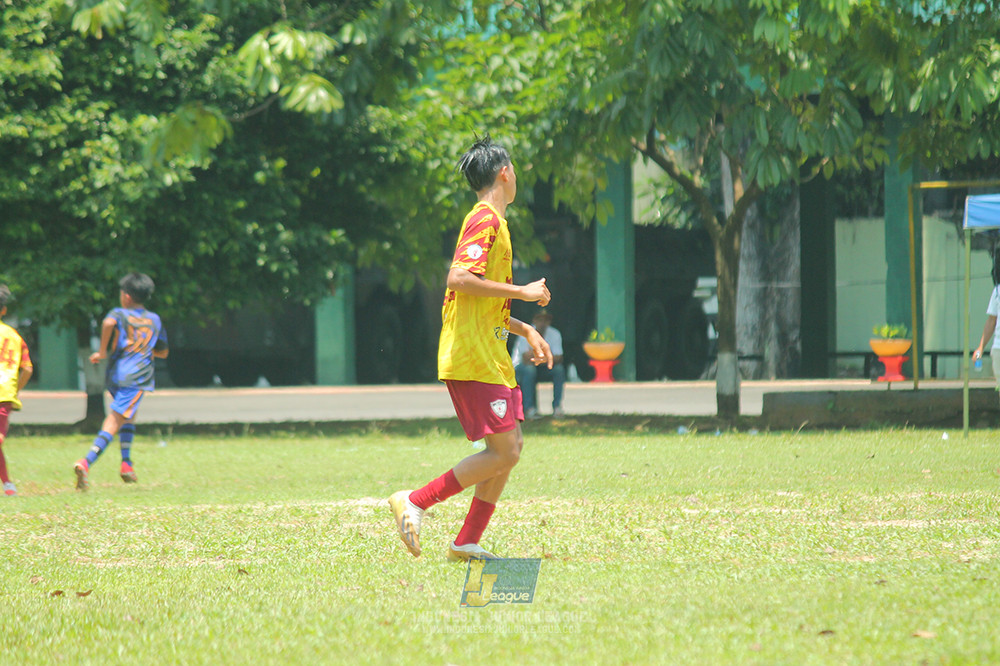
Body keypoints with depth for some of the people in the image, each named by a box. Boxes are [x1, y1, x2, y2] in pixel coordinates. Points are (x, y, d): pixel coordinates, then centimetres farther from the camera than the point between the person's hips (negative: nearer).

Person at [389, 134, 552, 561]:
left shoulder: (491, 222, 20)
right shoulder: (486, 220, -11)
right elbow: (459, 279, -24)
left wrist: (525, 330, 22)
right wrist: (522, 292, -18)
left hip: (488, 357, 10)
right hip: (472, 360, -10)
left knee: (511, 446, 8)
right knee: (503, 452, -12)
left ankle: (467, 542, 8)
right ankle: (415, 502, -8)